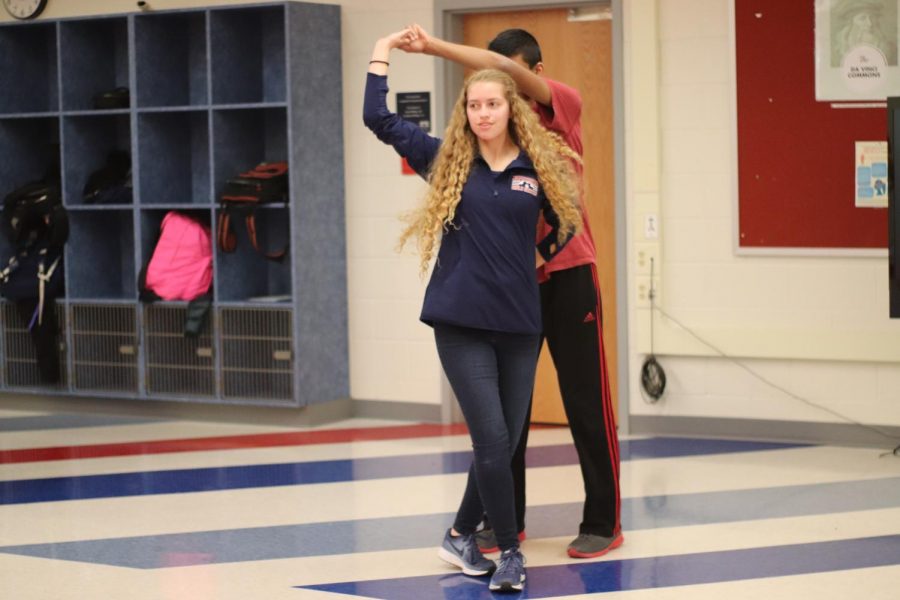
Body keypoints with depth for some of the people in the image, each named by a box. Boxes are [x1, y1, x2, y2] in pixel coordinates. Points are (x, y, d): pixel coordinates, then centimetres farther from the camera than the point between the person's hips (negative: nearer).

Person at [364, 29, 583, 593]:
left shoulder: (538, 167, 3)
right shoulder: (447, 161, 3)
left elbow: (564, 225, 20)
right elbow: (379, 119, 4)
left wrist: (537, 256, 11)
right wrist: (383, 53, 9)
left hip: (519, 324, 2)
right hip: (461, 323, -2)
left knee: (506, 441, 10)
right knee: (492, 440, -9)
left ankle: (462, 535, 30)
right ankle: (511, 552, 3)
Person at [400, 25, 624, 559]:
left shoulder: (565, 106, -5)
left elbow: (506, 68, -21)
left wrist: (434, 47, -22)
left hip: (567, 271, -4)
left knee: (586, 401, 0)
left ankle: (604, 522, 8)